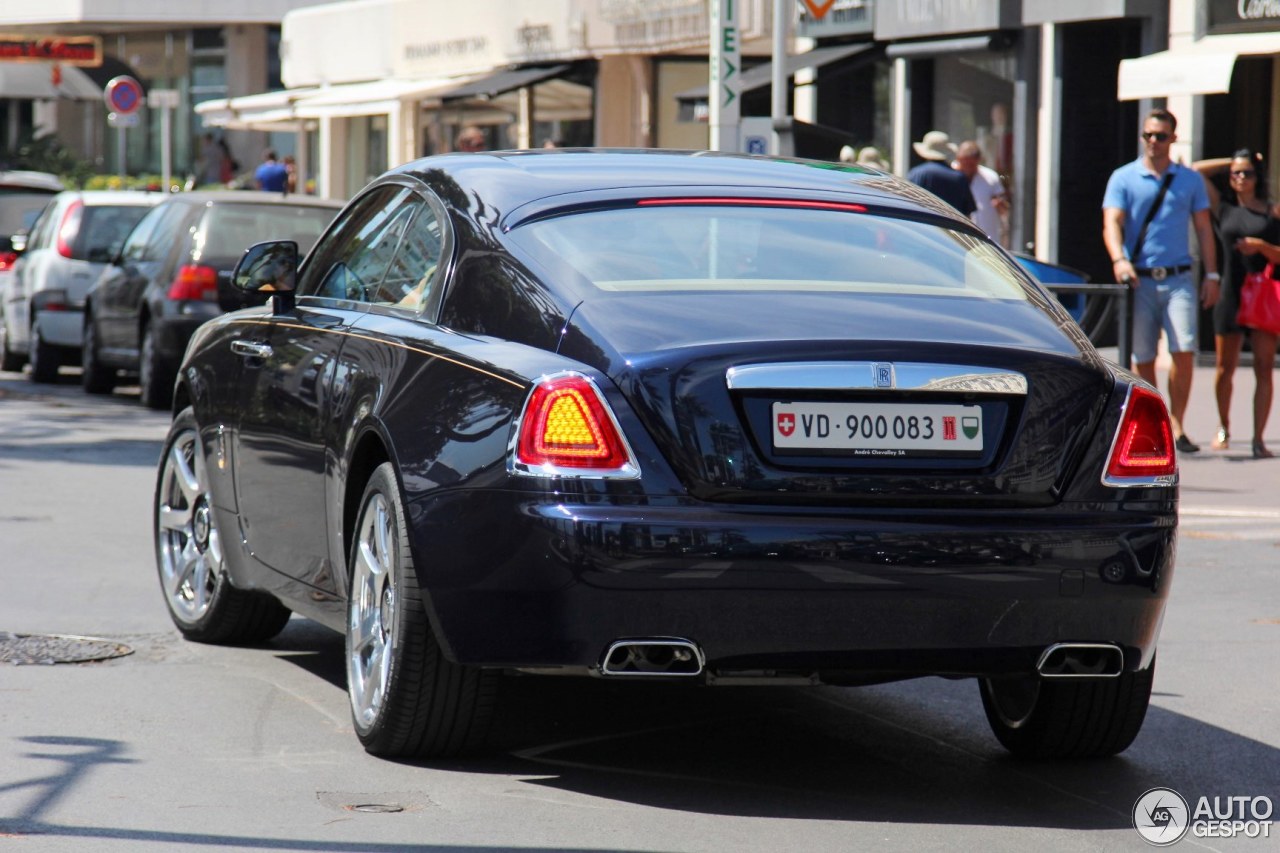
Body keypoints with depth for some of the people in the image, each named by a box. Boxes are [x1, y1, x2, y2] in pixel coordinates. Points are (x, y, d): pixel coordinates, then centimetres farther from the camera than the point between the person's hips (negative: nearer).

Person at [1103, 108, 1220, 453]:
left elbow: (1203, 229, 14)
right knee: (1143, 358, 3)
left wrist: (1211, 275, 6)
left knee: (1184, 350, -14)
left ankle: (1176, 426, -6)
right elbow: (1112, 223, -6)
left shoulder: (1190, 180, 12)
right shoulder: (1123, 178, 6)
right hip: (1139, 280, 0)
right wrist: (1119, 260, -24)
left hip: (1178, 279, 0)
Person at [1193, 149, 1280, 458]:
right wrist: (1232, 161, 14)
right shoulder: (1224, 207, 11)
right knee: (1225, 368, 5)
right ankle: (1223, 429, 24)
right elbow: (1197, 170, 13)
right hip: (1231, 294, 1)